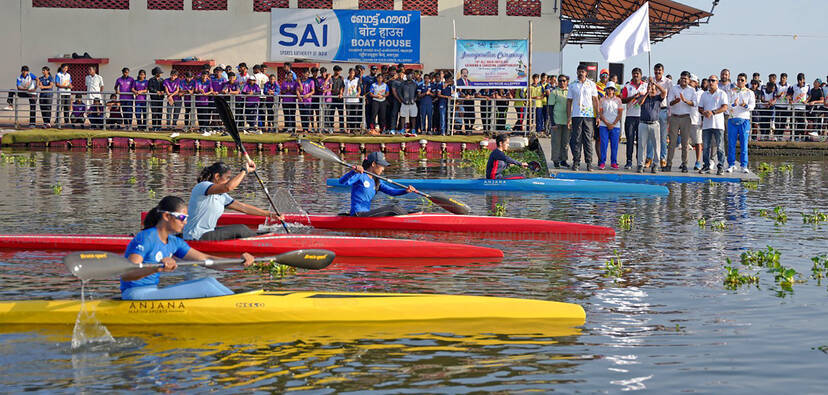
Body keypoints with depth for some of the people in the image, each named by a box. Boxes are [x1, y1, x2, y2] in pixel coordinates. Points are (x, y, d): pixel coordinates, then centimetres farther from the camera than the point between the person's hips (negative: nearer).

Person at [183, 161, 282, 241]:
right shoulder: (202, 186, -16)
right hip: (196, 238, -10)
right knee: (240, 230, -7)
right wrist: (245, 170, -23)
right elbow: (228, 187, -33)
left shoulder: (221, 196, 13)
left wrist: (269, 214, 10)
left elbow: (243, 207, 14)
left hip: (207, 233, 10)